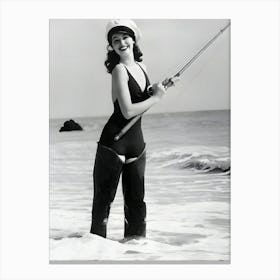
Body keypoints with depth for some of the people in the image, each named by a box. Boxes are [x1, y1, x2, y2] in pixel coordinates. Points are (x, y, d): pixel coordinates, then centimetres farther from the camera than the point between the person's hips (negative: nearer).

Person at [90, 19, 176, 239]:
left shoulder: (142, 67, 10)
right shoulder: (119, 70, -12)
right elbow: (128, 111, -21)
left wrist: (159, 89, 4)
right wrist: (156, 97, -11)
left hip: (136, 143, 7)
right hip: (113, 143, -7)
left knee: (136, 200, 12)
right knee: (104, 198, 0)